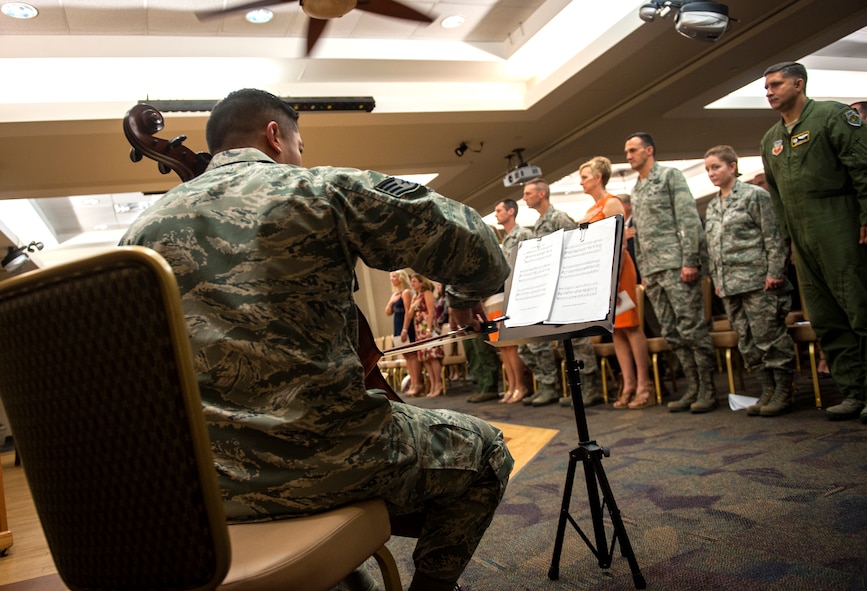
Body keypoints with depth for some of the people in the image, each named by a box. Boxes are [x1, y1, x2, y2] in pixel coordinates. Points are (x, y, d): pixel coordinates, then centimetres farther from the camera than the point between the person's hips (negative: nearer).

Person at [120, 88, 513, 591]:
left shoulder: (144, 228, 10)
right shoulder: (326, 189, -4)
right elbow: (474, 245, -6)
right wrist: (467, 295, 16)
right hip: (318, 460, -6)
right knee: (483, 449, 17)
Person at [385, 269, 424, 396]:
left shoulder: (406, 292, -8)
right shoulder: (395, 294, 17)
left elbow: (408, 312, -15)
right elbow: (388, 312, 15)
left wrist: (405, 329, -21)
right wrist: (391, 301, -1)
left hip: (406, 326, -9)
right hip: (397, 327, 9)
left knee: (412, 354, -9)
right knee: (407, 355, 8)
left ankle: (418, 383, -9)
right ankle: (413, 383, 10)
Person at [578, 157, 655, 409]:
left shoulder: (611, 203, -5)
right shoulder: (591, 210, 19)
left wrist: (615, 276, -20)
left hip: (616, 268, -8)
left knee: (630, 326, -6)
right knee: (615, 328, 6)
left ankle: (644, 384, -2)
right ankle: (628, 384, 10)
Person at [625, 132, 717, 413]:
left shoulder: (670, 176, 0)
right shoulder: (636, 190, 21)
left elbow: (689, 219, -8)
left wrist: (690, 261, -16)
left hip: (675, 265, -7)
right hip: (652, 271, 7)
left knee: (691, 327, -7)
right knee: (672, 333, 6)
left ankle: (708, 388, 1)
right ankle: (693, 388, 13)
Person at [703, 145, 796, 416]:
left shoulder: (754, 195, -1)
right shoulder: (712, 207, 18)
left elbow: (773, 237, -6)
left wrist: (774, 272, -12)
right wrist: (716, 279, 17)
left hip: (756, 280, -7)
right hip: (729, 285, 7)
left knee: (769, 335, -4)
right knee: (747, 340, 7)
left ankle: (783, 391, 6)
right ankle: (767, 390, 16)